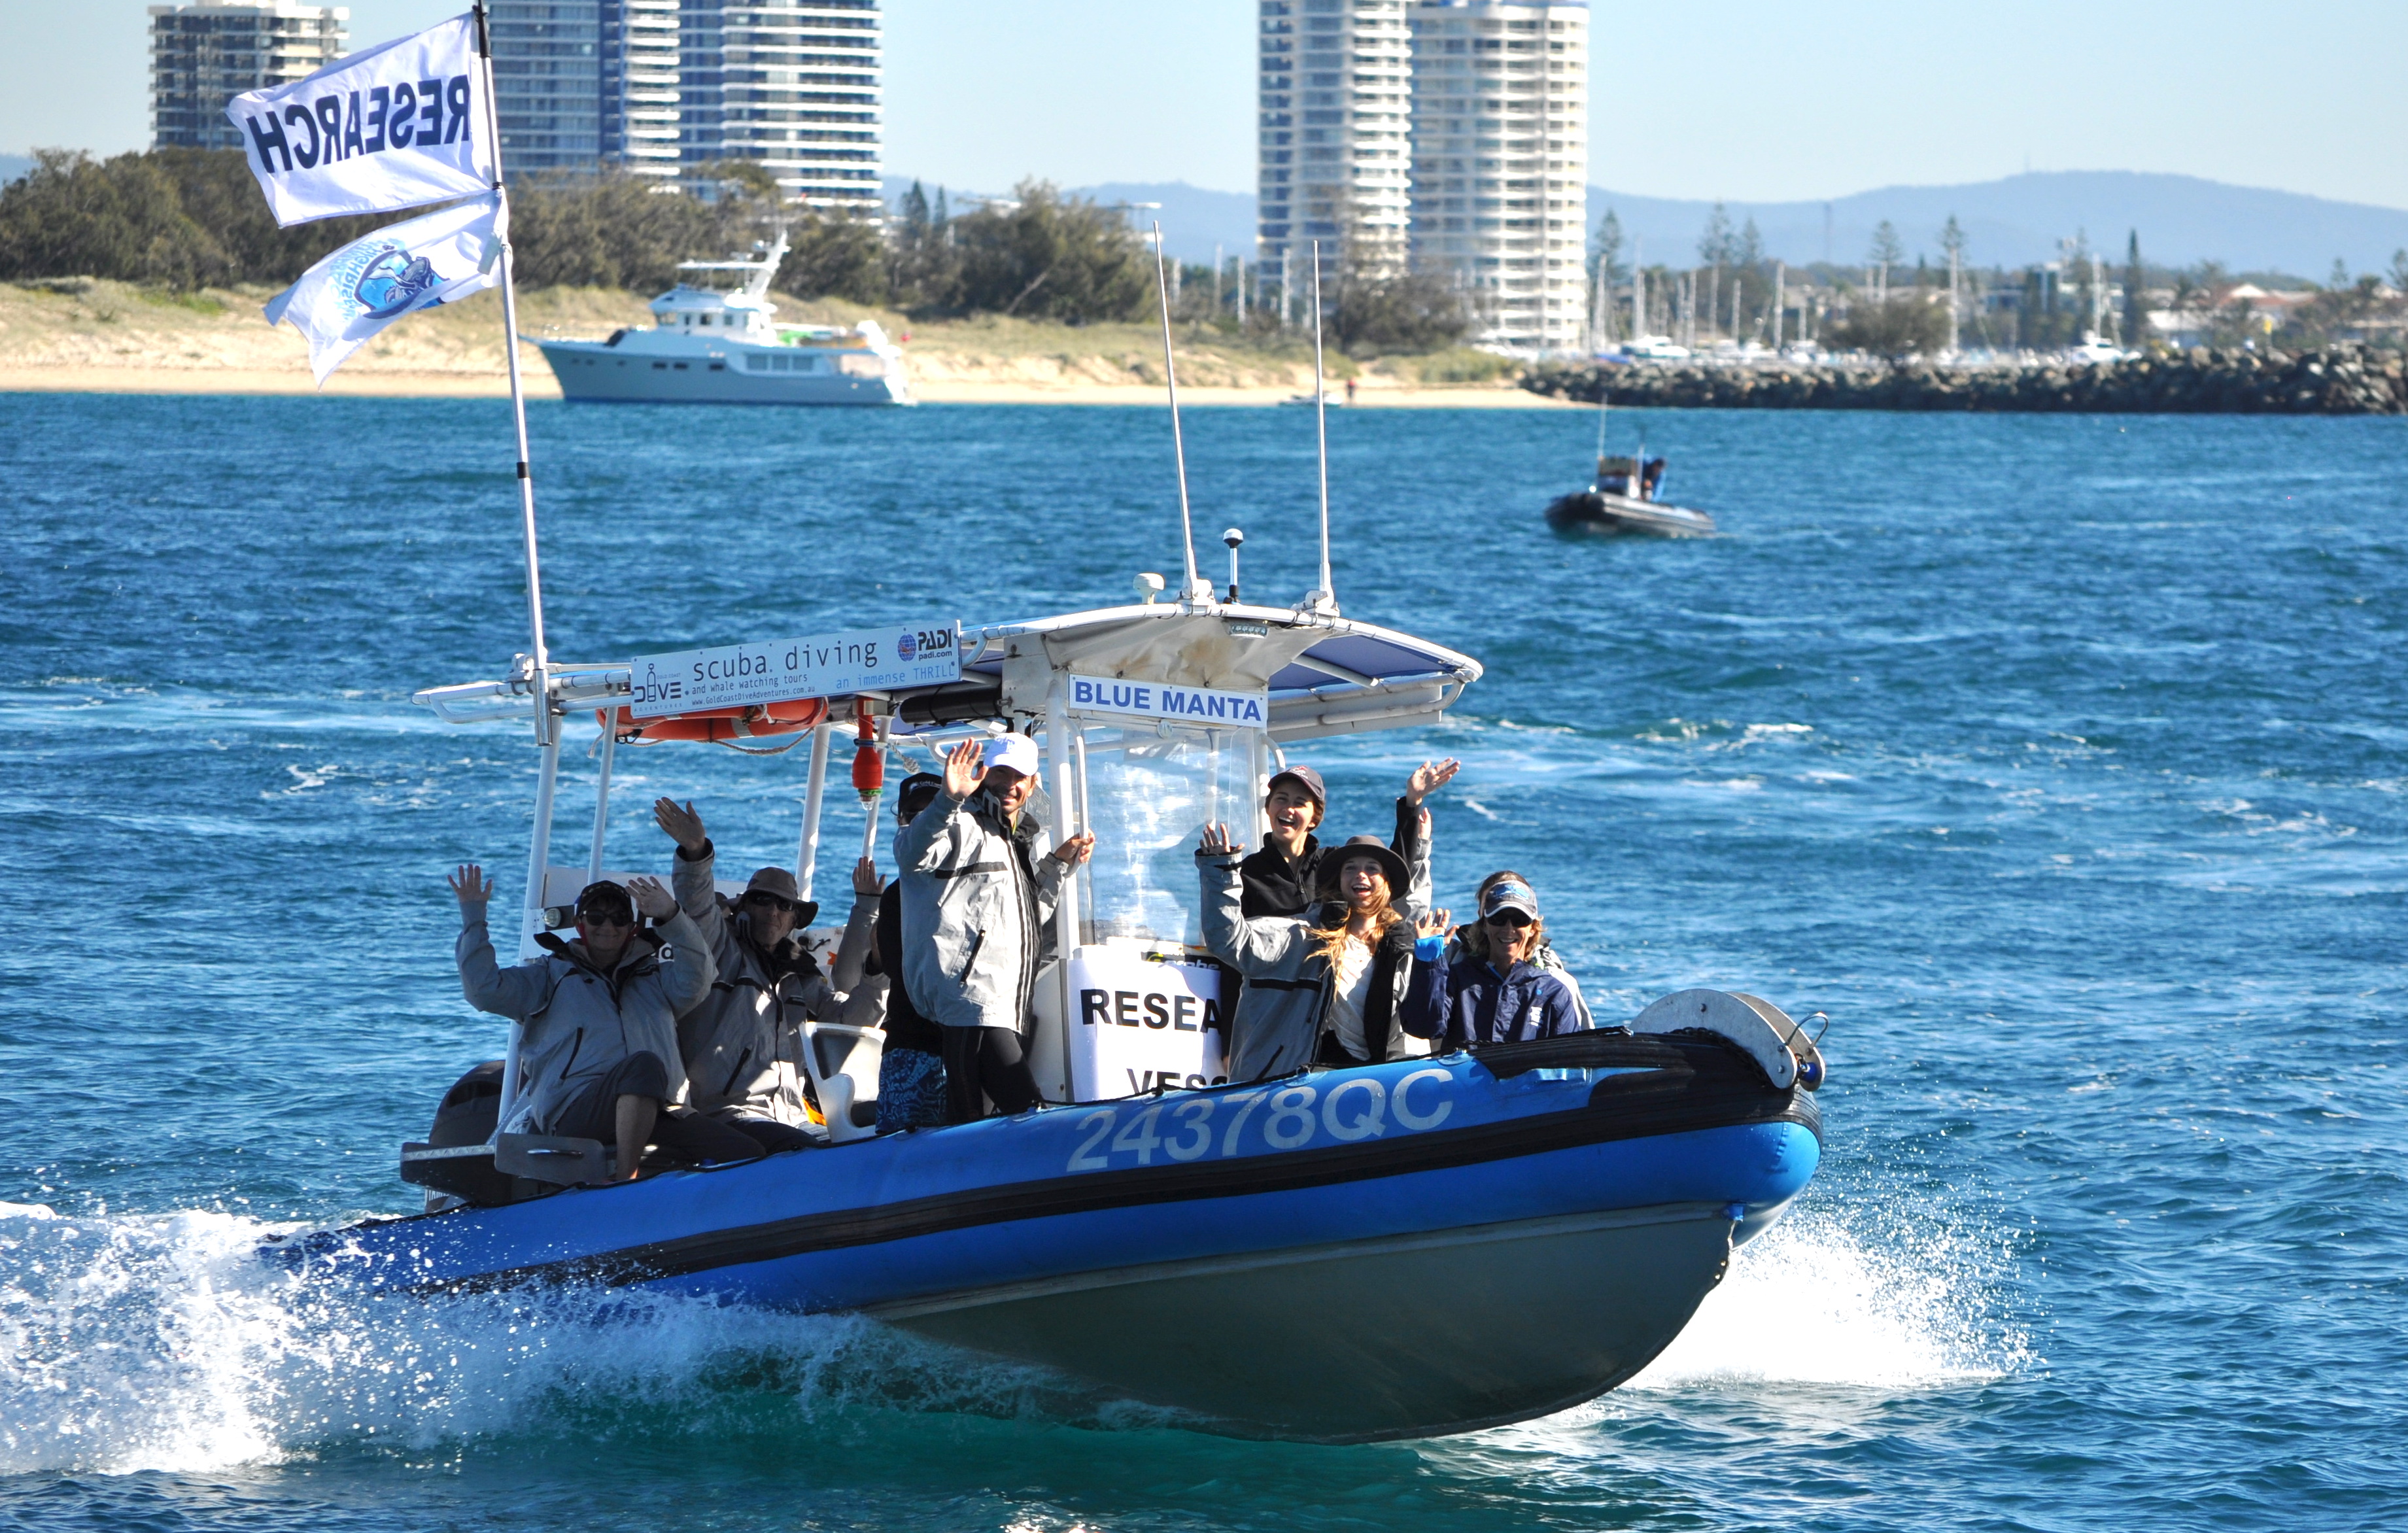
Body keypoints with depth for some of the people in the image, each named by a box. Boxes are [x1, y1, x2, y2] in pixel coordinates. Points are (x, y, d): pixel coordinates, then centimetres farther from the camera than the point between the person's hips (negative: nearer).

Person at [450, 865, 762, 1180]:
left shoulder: (654, 975, 29)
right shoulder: (552, 974, 24)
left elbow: (694, 984, 6)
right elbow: (485, 990, 10)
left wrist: (673, 918, -5)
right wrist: (474, 916, 7)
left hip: (655, 1111, 3)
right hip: (573, 1107, -3)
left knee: (749, 1155, -18)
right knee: (644, 1064, -39)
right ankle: (625, 1185, -38)